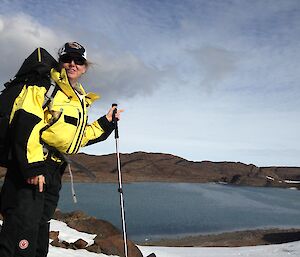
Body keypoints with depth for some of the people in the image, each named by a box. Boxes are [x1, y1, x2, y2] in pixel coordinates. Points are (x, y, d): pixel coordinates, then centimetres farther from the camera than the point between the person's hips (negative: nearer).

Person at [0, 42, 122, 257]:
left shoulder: (81, 102, 22)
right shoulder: (44, 86, -4)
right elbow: (25, 124, -16)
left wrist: (106, 123, 20)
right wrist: (32, 165, -24)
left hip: (54, 173, 9)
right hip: (30, 168, -8)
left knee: (40, 238, 15)